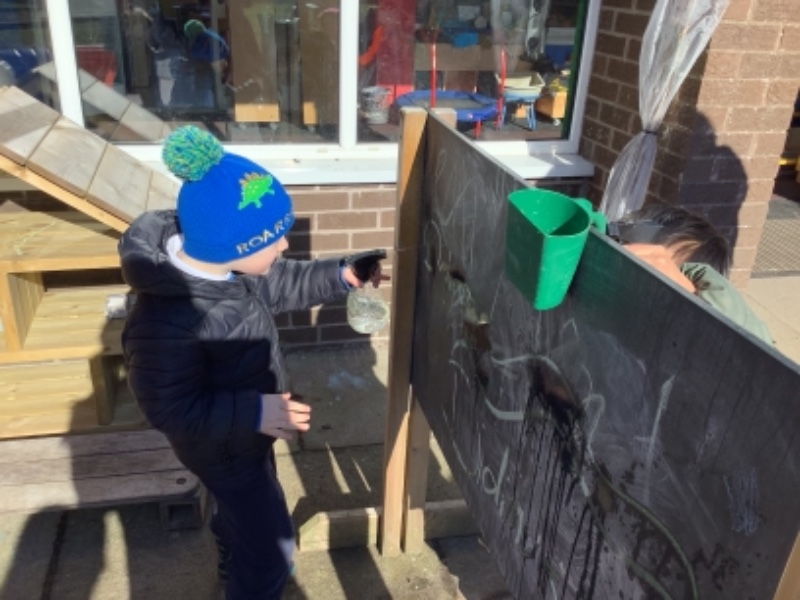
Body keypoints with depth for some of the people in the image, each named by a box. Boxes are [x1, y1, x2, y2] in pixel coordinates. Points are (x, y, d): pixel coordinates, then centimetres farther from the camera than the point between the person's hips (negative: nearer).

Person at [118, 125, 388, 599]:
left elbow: (280, 286, 0)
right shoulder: (167, 321, -41)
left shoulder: (226, 261, -17)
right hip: (224, 446, -9)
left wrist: (343, 275, -9)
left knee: (243, 508, 35)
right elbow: (173, 411, -31)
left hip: (244, 429, 9)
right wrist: (257, 412, -36)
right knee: (271, 544, 10)